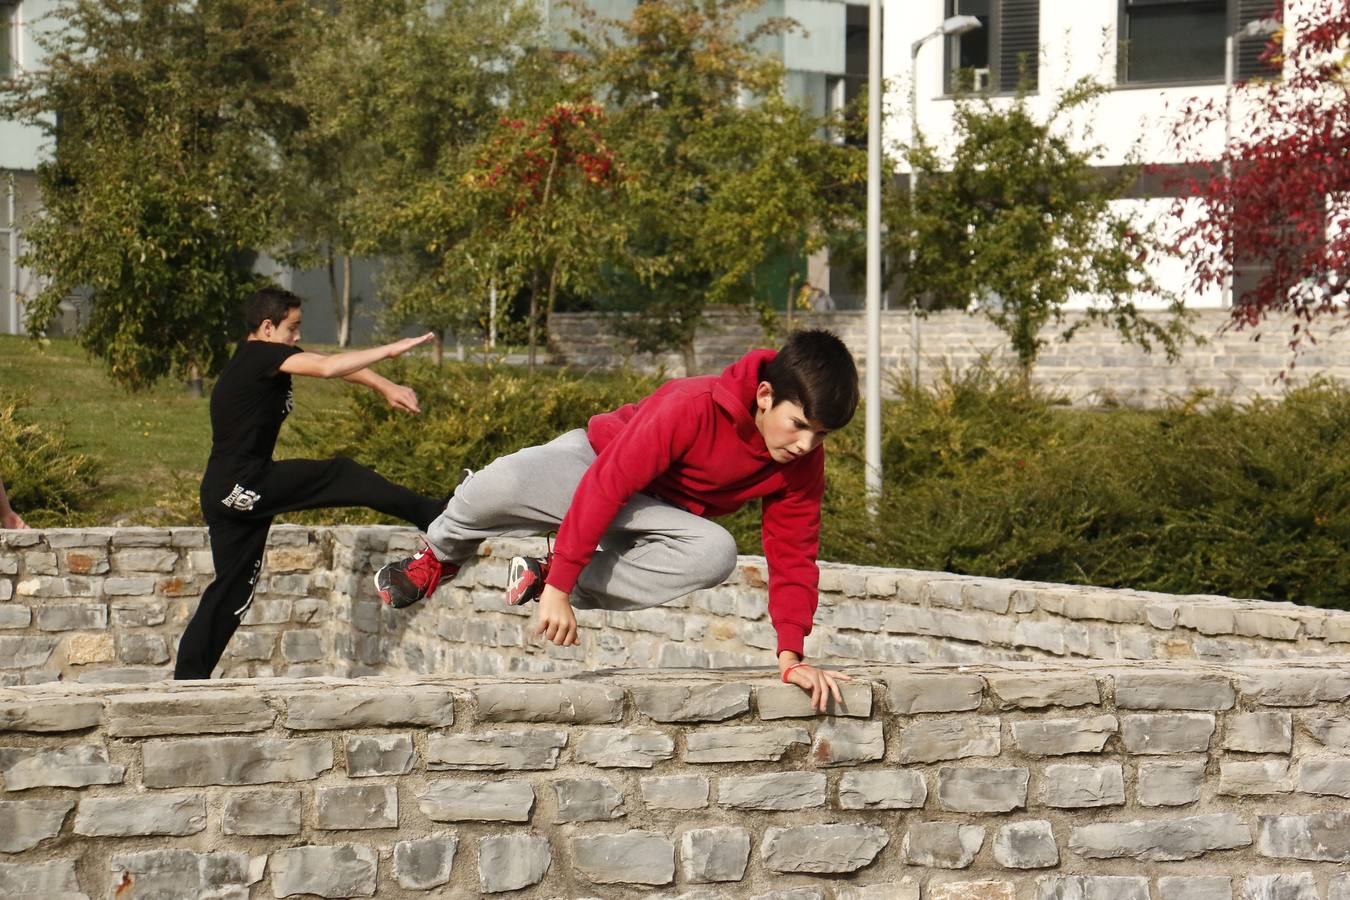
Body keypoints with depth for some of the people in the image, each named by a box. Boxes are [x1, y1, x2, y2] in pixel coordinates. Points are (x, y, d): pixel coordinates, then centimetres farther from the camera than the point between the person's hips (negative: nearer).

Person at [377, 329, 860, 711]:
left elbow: (792, 558, -9)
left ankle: (546, 575, -17)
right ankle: (439, 556, 3)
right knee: (498, 489, -36)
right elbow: (604, 486, -35)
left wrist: (791, 655, -21)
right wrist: (559, 590, -36)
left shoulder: (804, 464, -17)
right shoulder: (695, 406, -34)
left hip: (660, 512, 4)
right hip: (597, 460, -4)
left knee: (715, 552, -33)